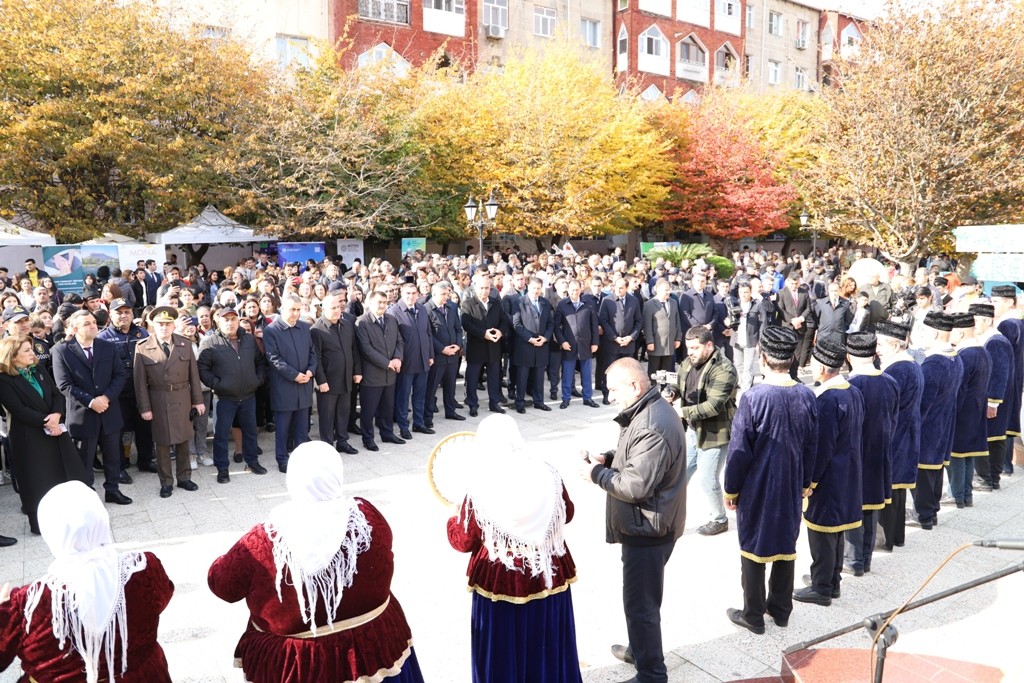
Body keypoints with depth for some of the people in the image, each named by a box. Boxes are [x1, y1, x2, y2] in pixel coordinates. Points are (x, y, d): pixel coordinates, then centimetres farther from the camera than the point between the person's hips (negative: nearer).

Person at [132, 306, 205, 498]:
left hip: (182, 399, 2)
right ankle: (166, 483, 19)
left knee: (183, 440, 12)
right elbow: (140, 380, -5)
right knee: (162, 443, 7)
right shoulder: (143, 348, -6)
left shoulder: (185, 344, 2)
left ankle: (184, 478, 26)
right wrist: (144, 407, -7)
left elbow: (193, 374, 4)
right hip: (158, 401, -2)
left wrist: (198, 400, 3)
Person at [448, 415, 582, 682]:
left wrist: (453, 520, 13)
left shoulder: (481, 487, -17)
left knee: (502, 654, 15)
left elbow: (463, 541, -7)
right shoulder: (548, 474, -9)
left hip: (501, 582, -3)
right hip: (550, 576, 3)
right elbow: (567, 513, 8)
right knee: (548, 649, 21)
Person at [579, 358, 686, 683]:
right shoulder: (650, 411, 7)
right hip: (645, 524, 11)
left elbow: (636, 486, -29)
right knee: (640, 598, 25)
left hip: (647, 529, -11)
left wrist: (597, 474, -16)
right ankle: (639, 650, 43)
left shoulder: (651, 427, -27)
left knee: (641, 603, 2)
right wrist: (608, 459, 2)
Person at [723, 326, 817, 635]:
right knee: (786, 546, 18)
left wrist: (730, 489, -3)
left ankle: (753, 615, 20)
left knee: (753, 550, 9)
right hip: (791, 488, 5)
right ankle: (781, 610, 31)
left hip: (756, 488, -5)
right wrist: (803, 484, 16)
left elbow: (739, 450, -15)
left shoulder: (754, 397, -21)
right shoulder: (807, 396, -6)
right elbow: (811, 447, 3)